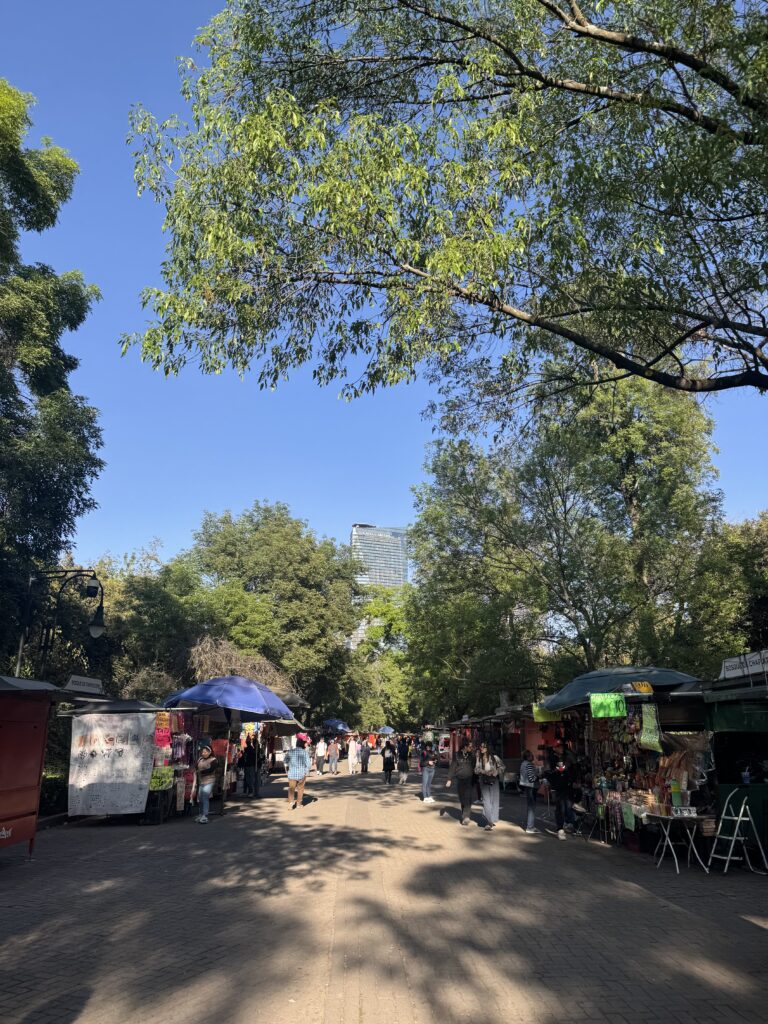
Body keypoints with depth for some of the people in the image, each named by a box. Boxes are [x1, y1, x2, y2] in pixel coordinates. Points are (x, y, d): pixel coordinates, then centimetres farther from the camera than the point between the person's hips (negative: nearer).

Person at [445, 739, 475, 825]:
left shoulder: (472, 755, 4)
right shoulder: (457, 755, 2)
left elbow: (475, 767, 7)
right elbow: (452, 767, 2)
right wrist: (450, 779, -4)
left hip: (470, 780, -1)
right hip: (460, 780, 1)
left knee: (468, 799, -14)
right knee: (462, 800, 8)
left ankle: (466, 816, -18)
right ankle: (466, 816, 22)